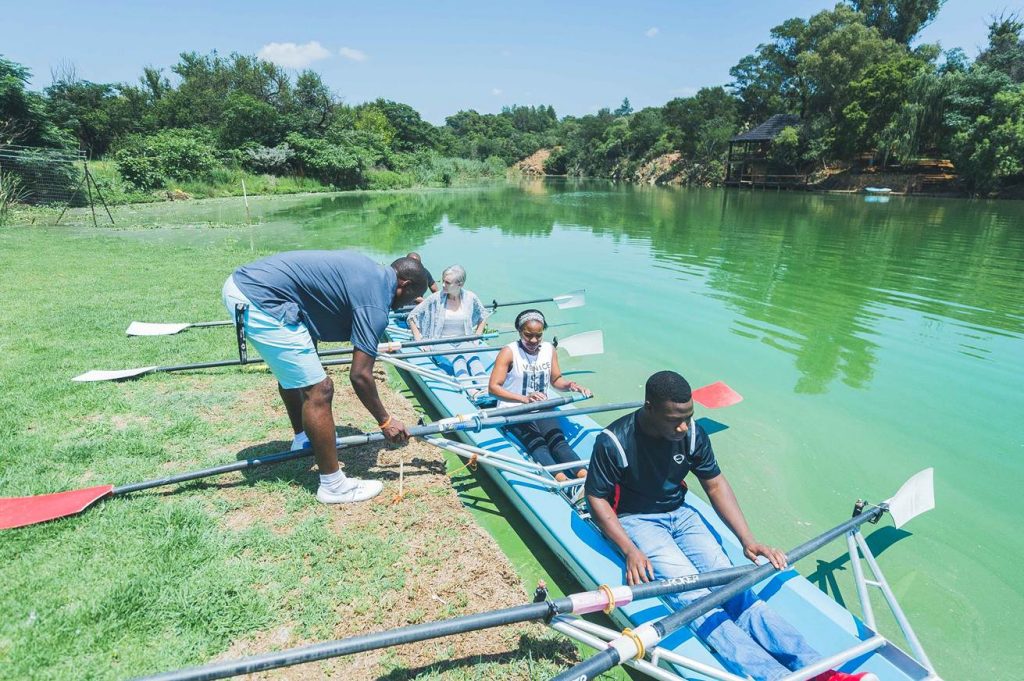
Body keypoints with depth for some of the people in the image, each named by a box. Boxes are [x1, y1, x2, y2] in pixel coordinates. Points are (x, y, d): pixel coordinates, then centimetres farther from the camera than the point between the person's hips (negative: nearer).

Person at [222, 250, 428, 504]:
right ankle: (333, 486, 9)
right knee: (318, 390, -5)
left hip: (240, 282, 11)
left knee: (292, 371, 28)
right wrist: (386, 421, 3)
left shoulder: (369, 269, 15)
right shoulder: (375, 305, -11)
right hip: (260, 301, -11)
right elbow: (359, 376, -11)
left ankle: (303, 439, 47)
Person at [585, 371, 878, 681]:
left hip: (679, 513, 4)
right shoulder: (614, 442, -22)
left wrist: (748, 540, -3)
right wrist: (630, 551, -22)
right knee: (693, 595, -23)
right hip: (634, 520, -4)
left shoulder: (692, 434, -8)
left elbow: (715, 484, 3)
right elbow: (596, 498, -13)